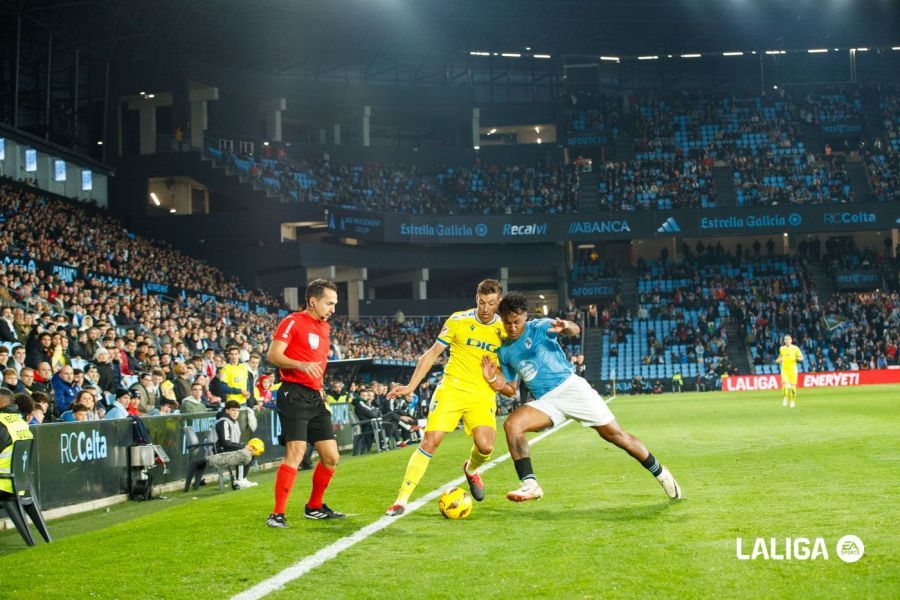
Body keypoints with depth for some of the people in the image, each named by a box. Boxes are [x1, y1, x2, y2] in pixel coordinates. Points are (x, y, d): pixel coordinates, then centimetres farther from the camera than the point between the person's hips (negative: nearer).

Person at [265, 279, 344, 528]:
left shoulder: (325, 327, 19)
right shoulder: (293, 322, -6)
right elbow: (273, 355, -16)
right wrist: (301, 365, -30)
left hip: (315, 397, 8)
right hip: (294, 394, -8)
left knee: (331, 457, 8)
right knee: (295, 452, -17)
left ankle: (314, 507, 25)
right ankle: (277, 514, -12)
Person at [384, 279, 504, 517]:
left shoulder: (505, 329, 3)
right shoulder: (458, 321, -1)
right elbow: (431, 354, 4)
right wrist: (411, 386, -1)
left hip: (483, 394, 1)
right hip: (452, 388, -1)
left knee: (485, 446, -18)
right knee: (430, 441, -13)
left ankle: (471, 469, 19)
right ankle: (402, 500, -6)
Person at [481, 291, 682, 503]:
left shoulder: (539, 327, -5)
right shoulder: (504, 351, 10)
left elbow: (576, 330, -23)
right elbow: (511, 389, 17)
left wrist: (566, 326, -48)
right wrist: (493, 379, -4)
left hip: (570, 386, -4)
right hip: (545, 401, 4)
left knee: (615, 435, -4)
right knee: (511, 424, -23)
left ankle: (660, 473, 16)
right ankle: (530, 485, -24)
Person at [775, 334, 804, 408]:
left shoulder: (795, 348, -1)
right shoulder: (781, 348, 8)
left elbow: (801, 358, 2)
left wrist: (798, 358, -20)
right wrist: (778, 360, 5)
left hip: (792, 369, -1)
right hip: (784, 369, 1)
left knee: (793, 386, 1)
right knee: (785, 384, -15)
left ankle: (792, 401, 16)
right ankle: (785, 399, 1)